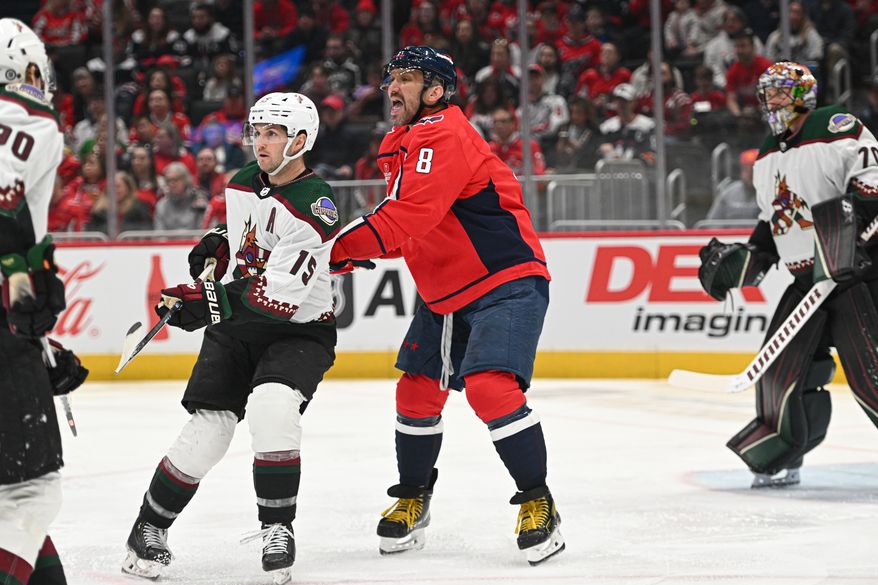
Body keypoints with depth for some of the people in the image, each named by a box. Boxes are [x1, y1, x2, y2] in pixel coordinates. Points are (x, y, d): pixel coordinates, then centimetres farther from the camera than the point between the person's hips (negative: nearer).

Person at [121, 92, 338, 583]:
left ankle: (277, 527, -16)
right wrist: (217, 247, 7)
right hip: (235, 326, 5)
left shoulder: (314, 206, -21)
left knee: (272, 406, -31)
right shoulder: (242, 185, 3)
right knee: (209, 431, -8)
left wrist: (211, 302, -33)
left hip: (298, 331, -5)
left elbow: (279, 295, -28)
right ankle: (150, 527, 10)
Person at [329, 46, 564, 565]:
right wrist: (354, 252, 2)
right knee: (418, 391, 10)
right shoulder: (399, 147, 12)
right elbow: (403, 225, 20)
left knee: (489, 386, -23)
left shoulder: (444, 136, -20)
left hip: (507, 282, -10)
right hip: (445, 293, 10)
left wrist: (343, 248, -35)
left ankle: (539, 503, -11)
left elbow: (413, 214, -32)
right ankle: (413, 499, 28)